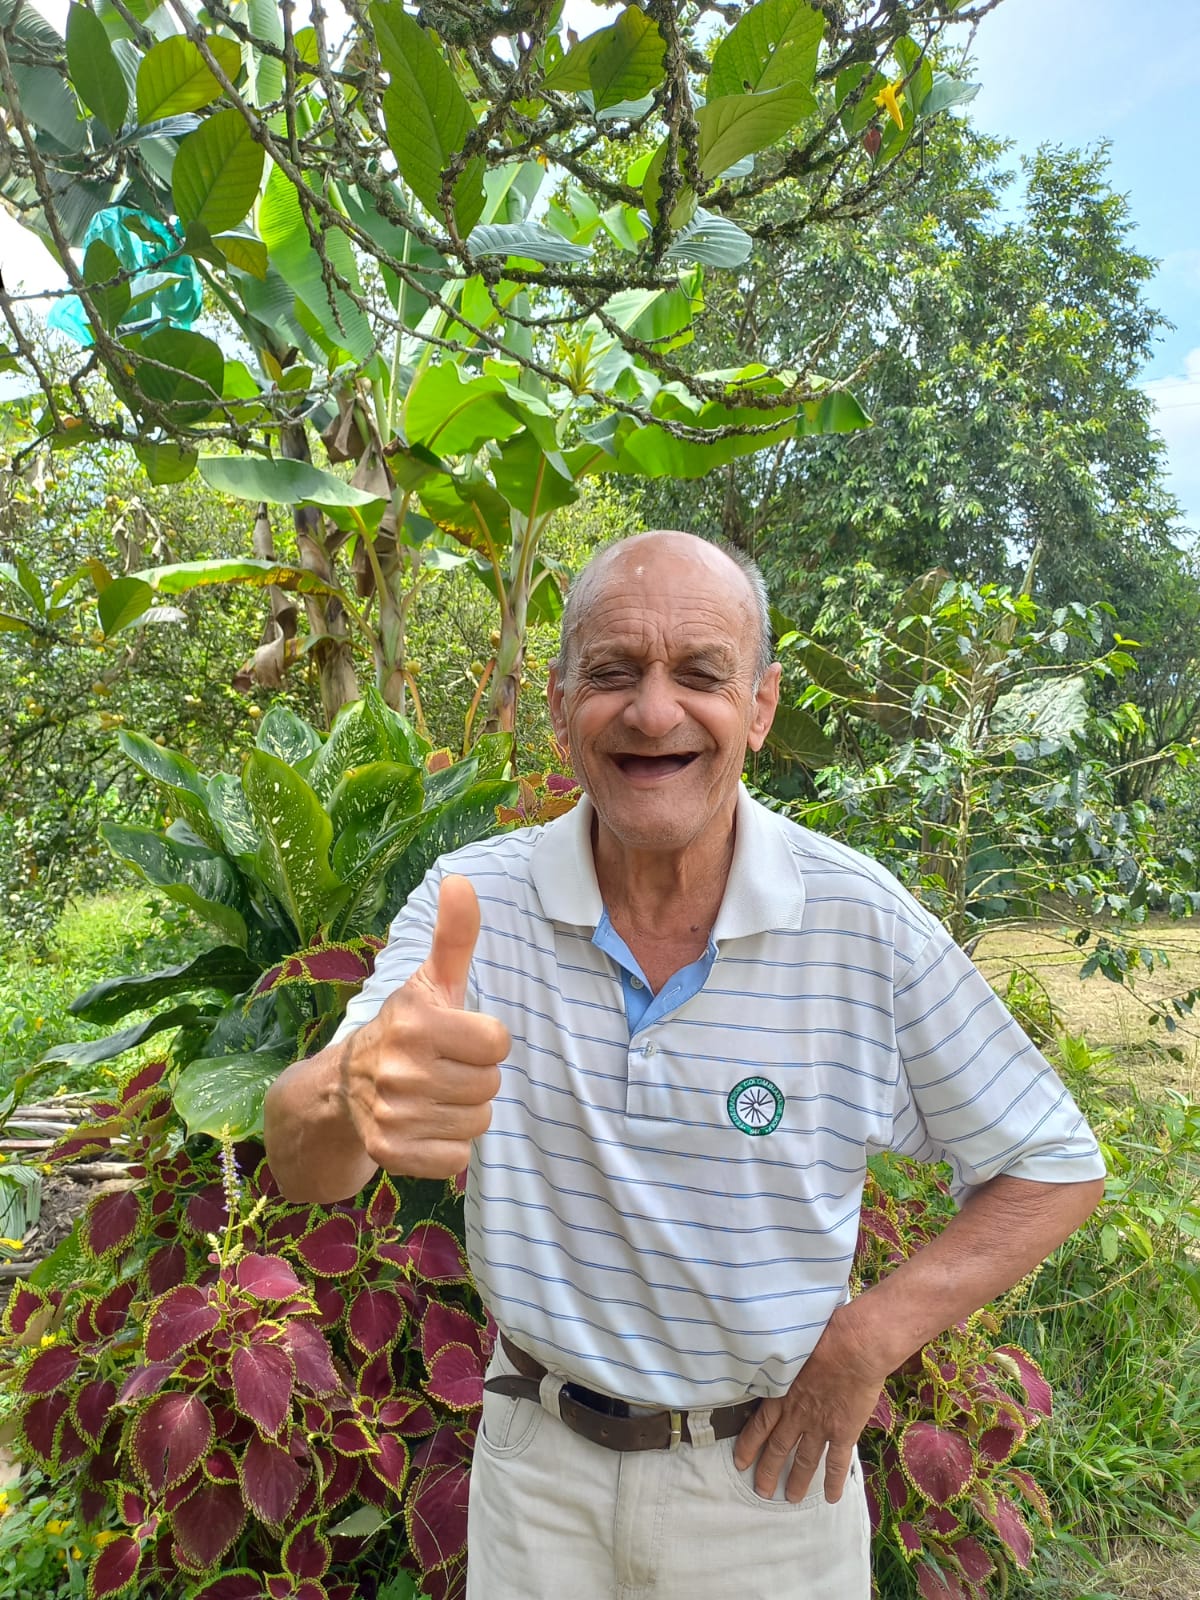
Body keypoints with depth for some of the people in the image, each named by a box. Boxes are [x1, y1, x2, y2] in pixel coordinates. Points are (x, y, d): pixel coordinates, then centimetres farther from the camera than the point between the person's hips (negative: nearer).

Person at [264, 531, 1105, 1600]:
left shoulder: (864, 924, -17)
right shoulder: (471, 901, -16)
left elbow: (1058, 1168, -6)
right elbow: (303, 1170, -25)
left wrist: (872, 1337, -16)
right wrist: (356, 1091, -48)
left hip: (766, 1468, 0)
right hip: (539, 1466, 1)